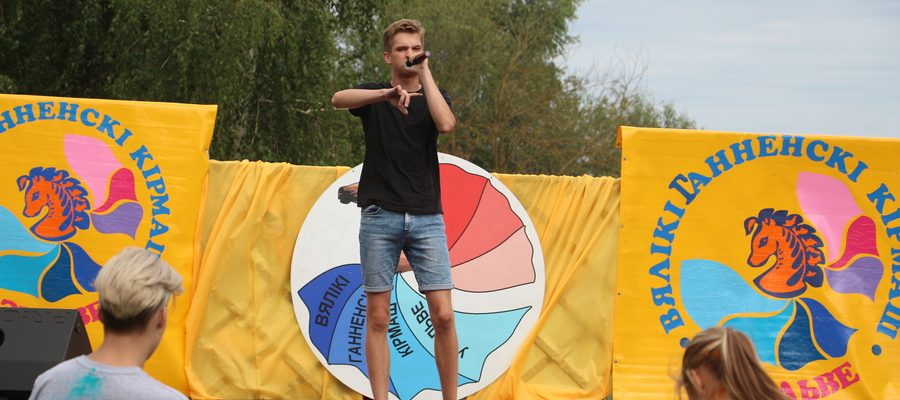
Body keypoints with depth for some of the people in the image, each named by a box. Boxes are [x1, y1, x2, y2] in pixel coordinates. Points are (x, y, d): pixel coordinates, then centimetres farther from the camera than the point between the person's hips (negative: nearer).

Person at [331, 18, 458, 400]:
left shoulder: (434, 95, 12)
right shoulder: (374, 94, 8)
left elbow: (446, 124, -12)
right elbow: (338, 98, -16)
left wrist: (425, 72, -5)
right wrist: (389, 93, -31)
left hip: (426, 218, 1)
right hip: (380, 216, 0)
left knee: (443, 315, -6)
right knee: (378, 318, 0)